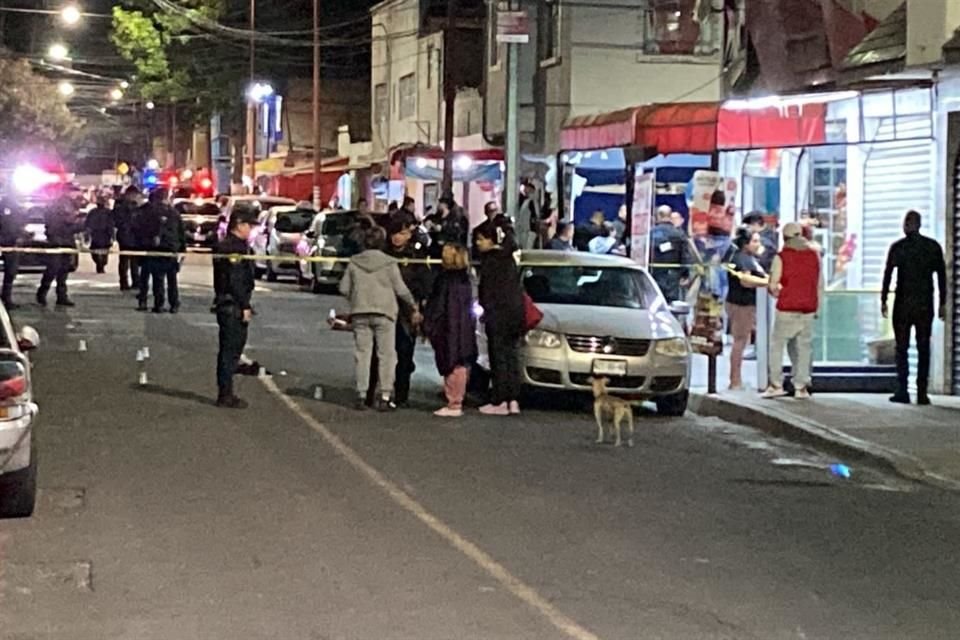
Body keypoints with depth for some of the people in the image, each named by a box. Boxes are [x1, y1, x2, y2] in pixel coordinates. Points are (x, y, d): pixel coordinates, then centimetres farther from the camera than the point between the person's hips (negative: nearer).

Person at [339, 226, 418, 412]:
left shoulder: (354, 262, 2)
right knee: (386, 354, 3)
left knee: (362, 353, 8)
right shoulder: (389, 263, -6)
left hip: (360, 313, 3)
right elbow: (401, 289, -4)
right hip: (383, 312, -3)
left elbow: (344, 288, 5)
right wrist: (413, 305, 12)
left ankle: (361, 395, 6)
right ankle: (385, 397, -1)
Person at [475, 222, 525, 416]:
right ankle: (513, 401, 8)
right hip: (515, 311, 8)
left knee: (499, 357, -4)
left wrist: (487, 311, -8)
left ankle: (500, 402, -4)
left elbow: (488, 289, -13)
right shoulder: (508, 258, 14)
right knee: (511, 356, 9)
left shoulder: (490, 260, -9)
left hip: (499, 313, -8)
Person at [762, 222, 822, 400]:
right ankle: (801, 387, 4)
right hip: (808, 310, 3)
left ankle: (776, 384, 2)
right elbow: (820, 285, 8)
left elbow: (773, 286, -10)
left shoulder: (781, 257, -6)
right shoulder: (814, 255, 7)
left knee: (777, 345, 7)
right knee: (803, 347, 6)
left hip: (787, 309, -3)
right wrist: (817, 308, 13)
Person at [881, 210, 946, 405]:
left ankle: (902, 391, -1)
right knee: (923, 349, 5)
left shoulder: (897, 247, -3)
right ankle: (922, 393, 1)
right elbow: (942, 276, 3)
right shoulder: (933, 247, 3)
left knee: (902, 348, 5)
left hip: (903, 304, -2)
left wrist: (883, 301, 0)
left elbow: (887, 275, -5)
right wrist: (943, 303, 7)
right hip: (925, 304, 2)